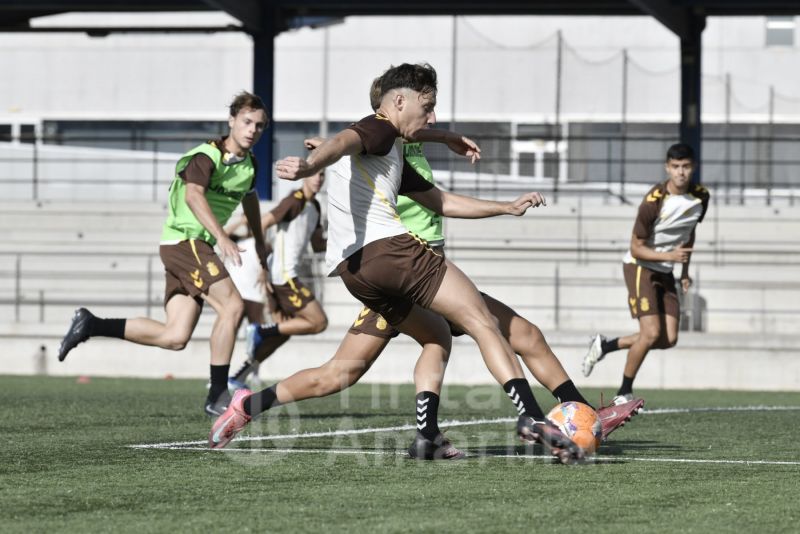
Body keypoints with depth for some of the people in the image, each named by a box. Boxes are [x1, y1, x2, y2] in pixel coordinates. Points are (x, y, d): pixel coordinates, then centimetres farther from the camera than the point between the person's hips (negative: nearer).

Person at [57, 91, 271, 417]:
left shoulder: (248, 164, 13)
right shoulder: (207, 156, -13)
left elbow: (250, 201, 33)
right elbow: (193, 195, -30)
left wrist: (261, 252, 39)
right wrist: (222, 237, -43)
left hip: (196, 248, 9)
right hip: (183, 241, -9)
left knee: (175, 337, -1)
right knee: (232, 305, -20)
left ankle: (91, 325, 7)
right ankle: (217, 396, -14)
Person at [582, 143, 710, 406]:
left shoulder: (701, 196, -4)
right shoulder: (654, 201, -24)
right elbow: (637, 247, -17)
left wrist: (685, 271, 12)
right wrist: (670, 256, -30)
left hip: (665, 272, 7)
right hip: (640, 267, -7)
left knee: (669, 339, -2)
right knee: (651, 332, -18)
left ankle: (605, 345, 17)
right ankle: (624, 393, -1)